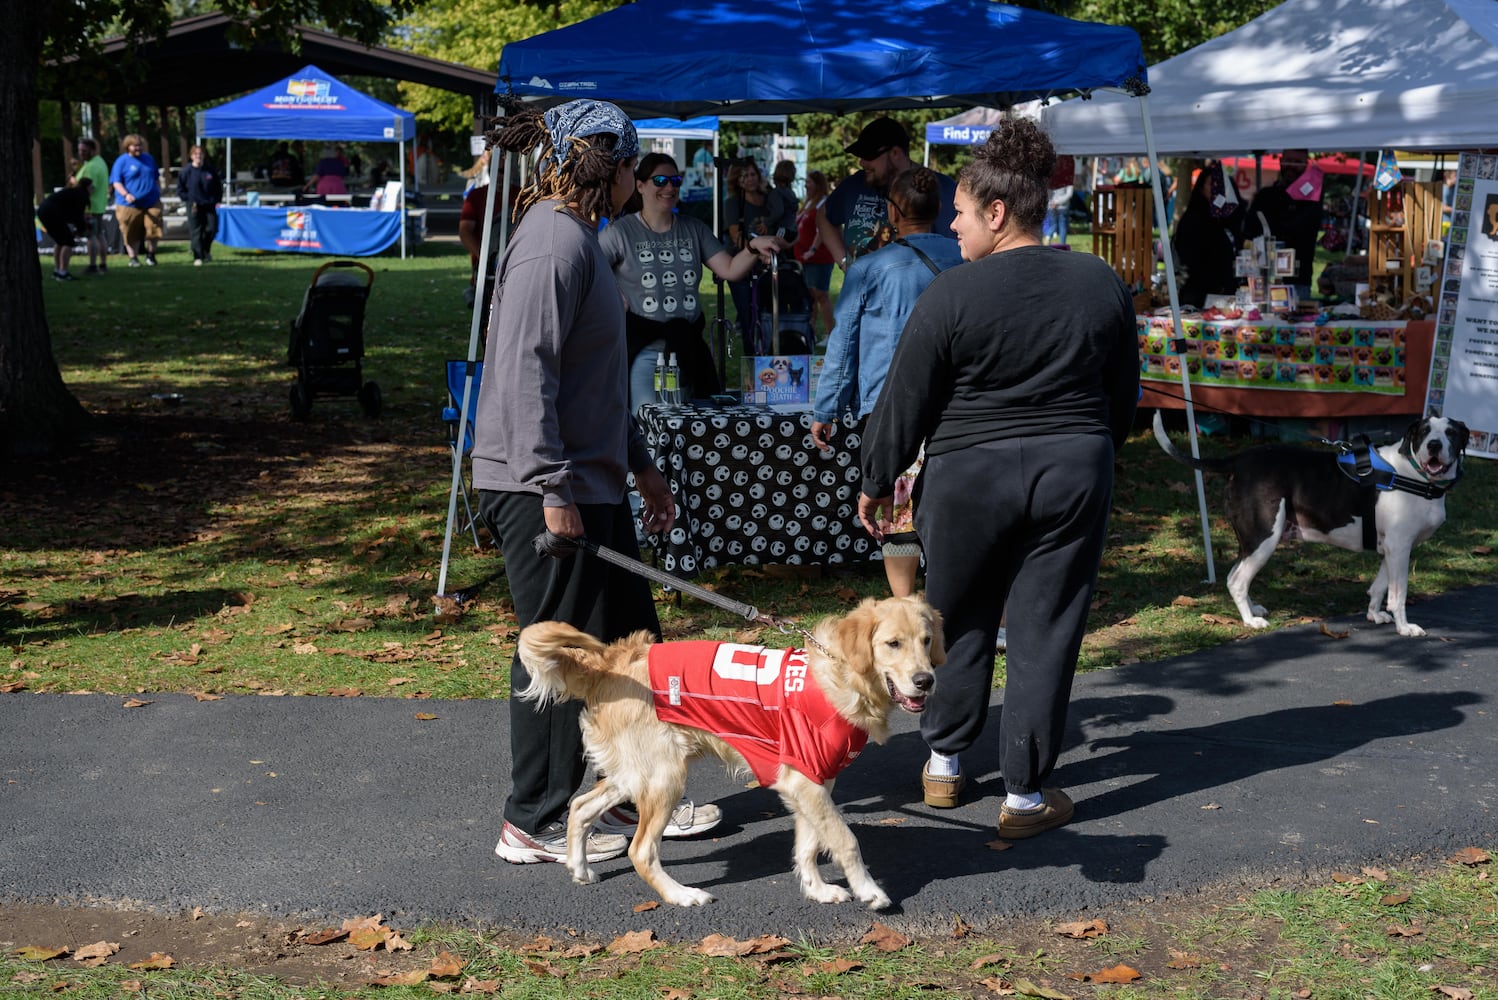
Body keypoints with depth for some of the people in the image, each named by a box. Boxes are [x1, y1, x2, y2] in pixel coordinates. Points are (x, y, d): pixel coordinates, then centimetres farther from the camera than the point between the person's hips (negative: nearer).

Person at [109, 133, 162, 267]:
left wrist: (159, 192, 16)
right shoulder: (122, 162, -1)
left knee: (153, 230, -3)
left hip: (151, 202, 4)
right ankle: (133, 258, 12)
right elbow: (116, 182, -7)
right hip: (130, 205, -4)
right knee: (132, 234, -1)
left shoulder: (149, 159, 15)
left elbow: (156, 178, 26)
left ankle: (150, 255, 17)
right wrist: (126, 194, -22)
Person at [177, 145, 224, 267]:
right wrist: (189, 200, -3)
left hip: (209, 205, 2)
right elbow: (180, 190, 3)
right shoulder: (185, 171, -3)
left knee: (211, 229, -2)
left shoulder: (211, 170, 3)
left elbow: (219, 186, 13)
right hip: (194, 206, -2)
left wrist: (217, 200, 4)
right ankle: (198, 257, -1)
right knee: (195, 232, -4)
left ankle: (206, 251, 24)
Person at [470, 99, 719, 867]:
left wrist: (641, 465, 24)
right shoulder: (554, 242, -16)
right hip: (544, 488, -10)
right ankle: (533, 823, 11)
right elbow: (526, 371, -23)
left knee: (630, 640, 16)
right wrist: (552, 489, -24)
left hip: (591, 481, 11)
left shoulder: (578, 238, 16)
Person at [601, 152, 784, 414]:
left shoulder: (694, 229, 10)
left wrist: (753, 248, -14)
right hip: (643, 350, -5)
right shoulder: (621, 232, -3)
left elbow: (730, 270, 2)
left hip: (688, 348, 5)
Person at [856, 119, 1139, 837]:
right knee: (1048, 630, 6)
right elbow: (1124, 397, 12)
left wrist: (877, 482, 6)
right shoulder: (1103, 285, 2)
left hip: (969, 477, -3)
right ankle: (1026, 794, 9)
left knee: (961, 620, 16)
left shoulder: (953, 293, -12)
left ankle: (944, 762, 29)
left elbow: (905, 401, -6)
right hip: (1075, 474, 3)